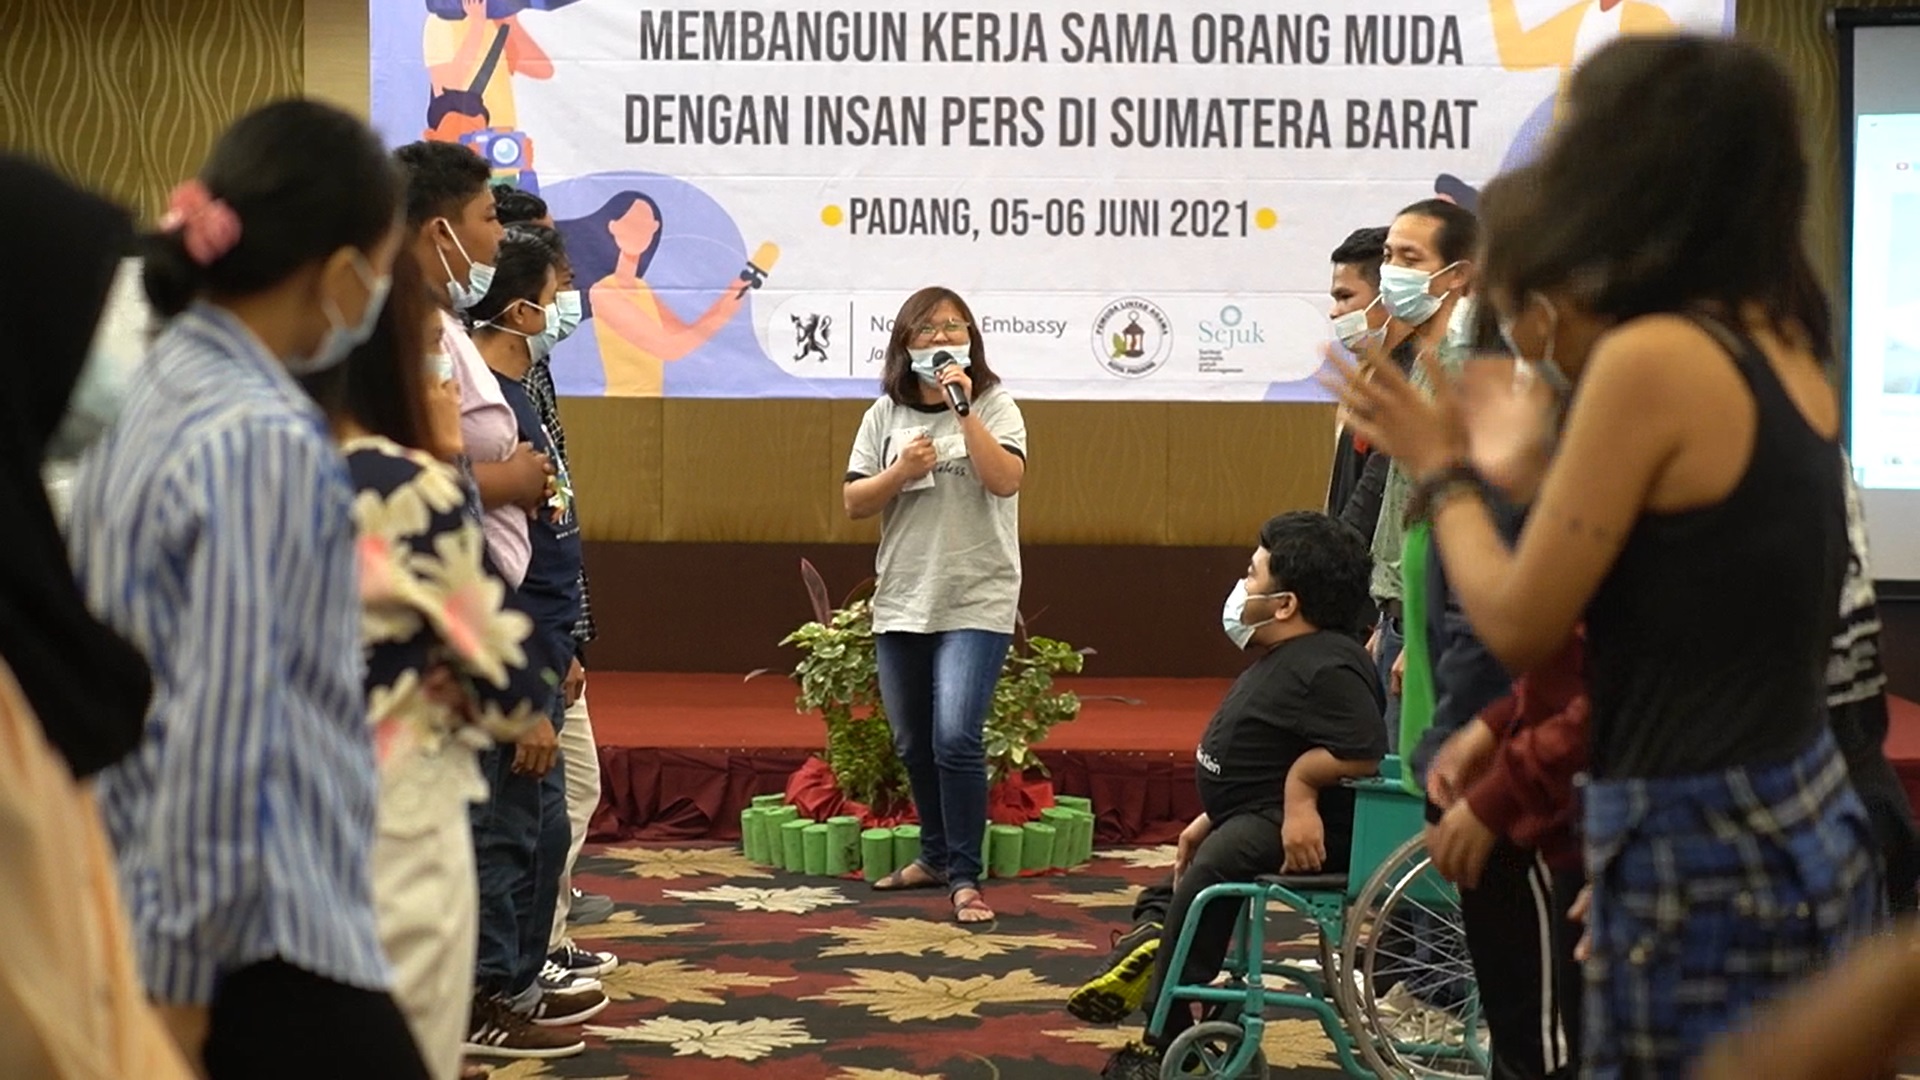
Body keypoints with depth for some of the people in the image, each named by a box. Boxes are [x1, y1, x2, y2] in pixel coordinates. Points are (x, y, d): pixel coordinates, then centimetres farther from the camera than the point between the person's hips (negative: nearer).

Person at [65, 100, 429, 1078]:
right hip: (263, 954, -9)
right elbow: (225, 735, -21)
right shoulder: (266, 442, -17)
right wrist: (185, 990, -16)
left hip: (146, 920, 9)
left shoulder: (144, 400, 9)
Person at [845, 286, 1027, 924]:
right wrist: (901, 472, -12)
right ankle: (936, 856, 32)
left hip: (976, 602, -4)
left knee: (955, 738, -17)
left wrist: (963, 410, -22)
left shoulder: (993, 406, -1)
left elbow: (1006, 479, -18)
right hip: (901, 602, 5)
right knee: (913, 745, 14)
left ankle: (964, 877, -7)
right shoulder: (887, 415, 7)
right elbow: (854, 503, 5)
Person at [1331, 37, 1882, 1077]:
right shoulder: (1780, 348, 7)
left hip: (1700, 850, -9)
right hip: (1805, 825, 9)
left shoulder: (1652, 357, -18)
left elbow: (1518, 627, -12)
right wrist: (1544, 448, 16)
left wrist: (1441, 468, 2)